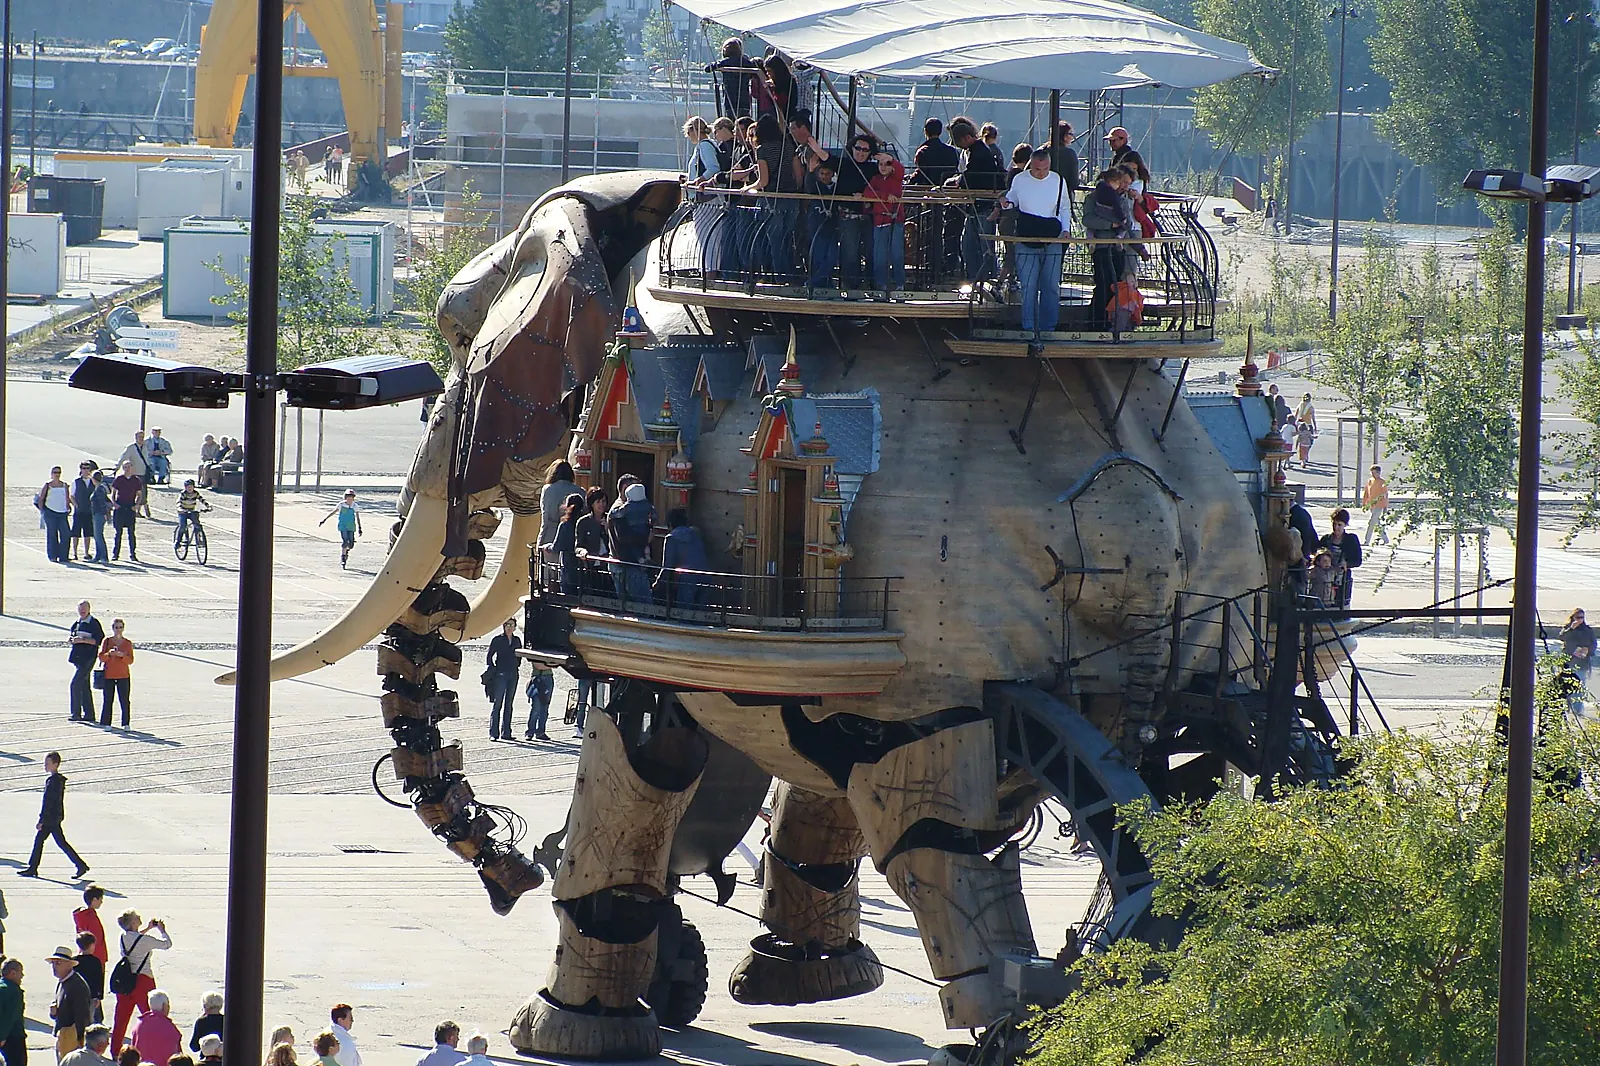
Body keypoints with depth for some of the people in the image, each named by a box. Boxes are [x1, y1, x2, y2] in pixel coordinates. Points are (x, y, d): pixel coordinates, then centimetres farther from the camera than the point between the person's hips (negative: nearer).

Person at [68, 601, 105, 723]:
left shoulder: (94, 623, -7)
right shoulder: (76, 623, 16)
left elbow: (99, 640, -13)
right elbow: (69, 640, 22)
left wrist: (83, 640, -20)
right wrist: (71, 640, -2)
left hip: (87, 658, -8)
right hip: (78, 657, 8)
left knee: (75, 685, -12)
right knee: (84, 686, 11)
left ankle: (75, 713, -8)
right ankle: (89, 714, 16)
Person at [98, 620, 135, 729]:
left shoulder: (128, 643, 6)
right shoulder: (107, 641, 4)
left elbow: (130, 660, 2)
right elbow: (101, 658, 1)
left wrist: (122, 655, -16)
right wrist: (109, 654, -18)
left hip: (123, 676, 0)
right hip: (108, 676, 0)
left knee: (124, 701, -2)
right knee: (107, 701, 0)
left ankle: (125, 724, 4)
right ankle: (105, 723, 6)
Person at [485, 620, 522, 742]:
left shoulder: (516, 641, 10)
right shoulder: (497, 640, -2)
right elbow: (490, 656, 0)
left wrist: (517, 666, 9)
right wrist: (493, 669, -6)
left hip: (513, 675, 5)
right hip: (500, 675, -5)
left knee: (508, 705, 8)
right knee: (497, 704, -7)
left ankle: (506, 732, 11)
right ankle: (493, 733, -7)